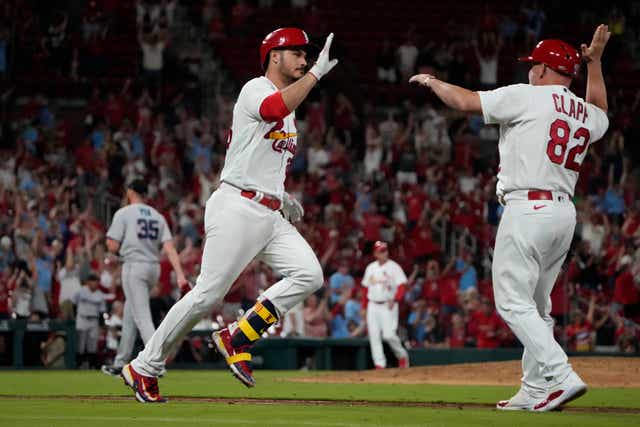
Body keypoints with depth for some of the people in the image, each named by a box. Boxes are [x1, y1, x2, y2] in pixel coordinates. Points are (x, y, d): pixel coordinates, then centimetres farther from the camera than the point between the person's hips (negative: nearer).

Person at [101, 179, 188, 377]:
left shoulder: (123, 213, -5)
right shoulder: (158, 216, 10)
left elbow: (113, 247, -10)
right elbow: (169, 247, -2)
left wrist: (109, 239, 14)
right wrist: (180, 275, -10)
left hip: (134, 267, -6)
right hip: (154, 268, 6)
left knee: (142, 317, -11)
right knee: (129, 315, 19)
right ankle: (120, 364, 25)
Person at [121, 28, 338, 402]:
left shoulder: (290, 113, 21)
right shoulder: (255, 90, -7)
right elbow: (276, 108, -31)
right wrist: (316, 73, -29)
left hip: (270, 215, 9)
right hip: (237, 207, -9)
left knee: (309, 275, -10)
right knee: (208, 294, -10)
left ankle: (238, 339, -2)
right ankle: (144, 368, 2)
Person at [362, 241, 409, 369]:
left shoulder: (393, 267, -3)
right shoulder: (370, 268, 13)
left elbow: (402, 286, -10)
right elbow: (366, 288, 18)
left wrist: (394, 299, -25)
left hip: (388, 306, -5)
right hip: (373, 306, 5)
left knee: (389, 334, -15)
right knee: (374, 336, -2)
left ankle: (402, 356, 8)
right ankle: (379, 364, 2)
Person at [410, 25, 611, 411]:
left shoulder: (527, 96, -5)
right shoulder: (586, 115, 16)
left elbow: (464, 100, -4)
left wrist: (433, 82, 15)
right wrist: (595, 61, 43)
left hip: (528, 209, -8)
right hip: (565, 214, 8)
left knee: (513, 301, -8)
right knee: (537, 305, 14)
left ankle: (562, 376, -21)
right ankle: (534, 391, 12)